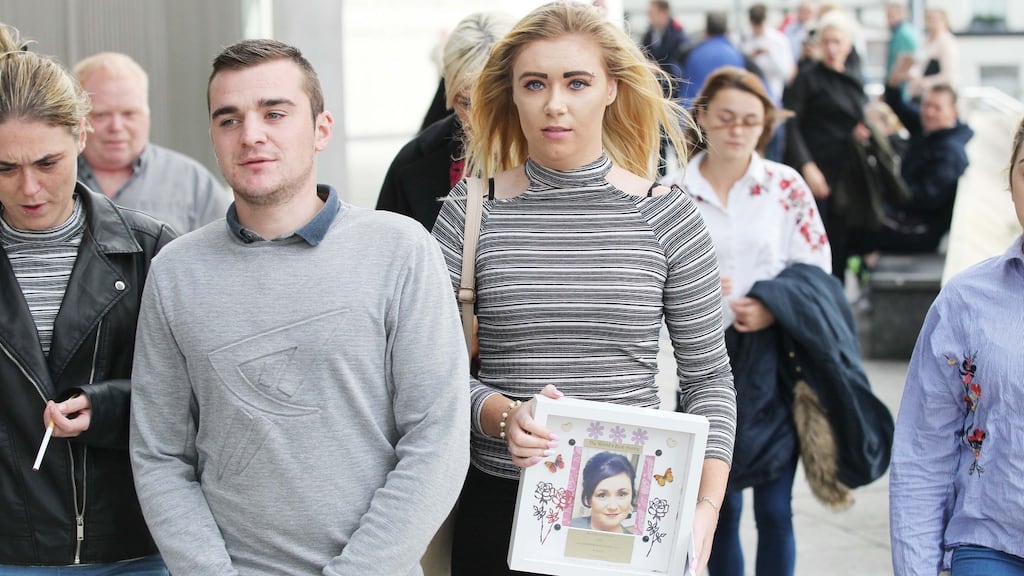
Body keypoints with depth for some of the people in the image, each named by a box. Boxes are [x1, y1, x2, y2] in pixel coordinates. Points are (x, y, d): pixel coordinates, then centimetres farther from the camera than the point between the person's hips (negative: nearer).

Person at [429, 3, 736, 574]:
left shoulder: (667, 217, -2)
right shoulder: (472, 212, -2)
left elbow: (708, 377, 2)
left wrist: (706, 508, -10)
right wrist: (500, 414, -22)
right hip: (500, 501, 0)